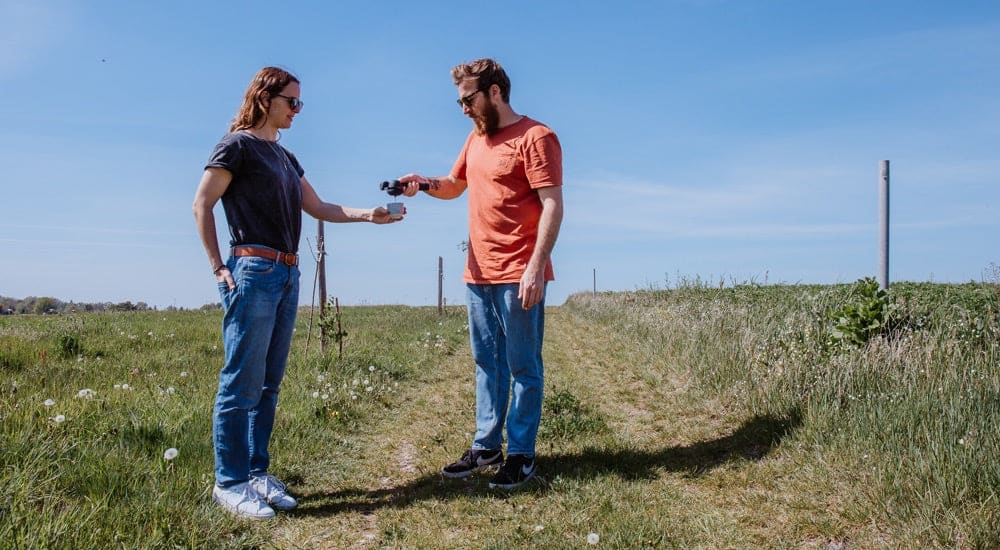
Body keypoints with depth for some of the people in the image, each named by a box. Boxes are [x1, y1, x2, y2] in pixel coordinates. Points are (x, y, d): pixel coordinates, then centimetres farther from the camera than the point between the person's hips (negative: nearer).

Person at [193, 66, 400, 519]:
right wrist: (218, 267, -9)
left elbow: (319, 208, 20)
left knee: (268, 384, 9)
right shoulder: (238, 145, -2)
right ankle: (229, 482, 2)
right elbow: (202, 204, -6)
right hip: (253, 270, -8)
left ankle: (257, 474, 16)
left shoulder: (286, 158, 21)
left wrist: (368, 215, 8)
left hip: (288, 274, 8)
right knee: (242, 383, -6)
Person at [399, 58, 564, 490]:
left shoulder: (535, 137, -8)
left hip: (519, 276, -8)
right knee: (487, 365, 13)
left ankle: (521, 454, 9)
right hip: (479, 273, 8)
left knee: (523, 367, 1)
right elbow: (454, 186, 29)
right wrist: (425, 184, 6)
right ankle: (485, 446, 23)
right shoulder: (476, 139, 17)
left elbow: (552, 205, -14)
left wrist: (536, 267, -21)